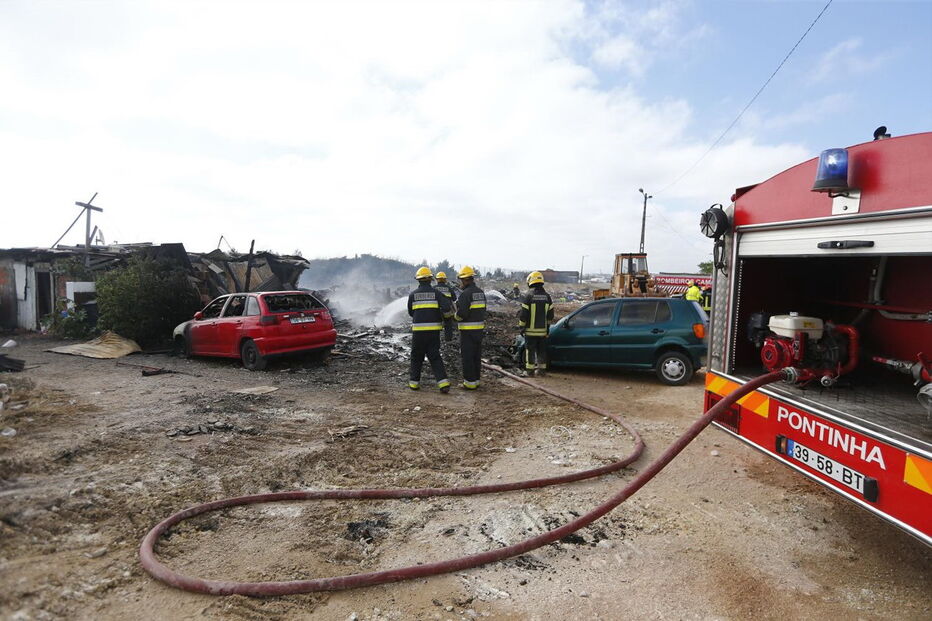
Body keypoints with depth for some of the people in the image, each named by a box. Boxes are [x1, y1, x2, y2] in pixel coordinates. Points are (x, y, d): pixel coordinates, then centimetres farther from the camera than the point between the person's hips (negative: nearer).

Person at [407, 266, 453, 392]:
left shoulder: (412, 294, 1)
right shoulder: (436, 293, 0)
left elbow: (410, 312, 10)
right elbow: (447, 307, -12)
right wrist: (445, 316, 9)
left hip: (418, 330, -1)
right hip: (434, 330, 1)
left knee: (416, 356, 14)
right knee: (435, 356, 7)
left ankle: (414, 382, 21)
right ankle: (443, 382, -4)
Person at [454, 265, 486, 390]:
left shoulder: (465, 294, -17)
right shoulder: (481, 292, 9)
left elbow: (461, 313, -21)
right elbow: (483, 310, 12)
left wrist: (455, 316, -2)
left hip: (468, 330, -8)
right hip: (480, 328, 8)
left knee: (467, 357, 0)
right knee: (477, 356, 14)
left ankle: (470, 383, 3)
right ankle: (476, 380, 22)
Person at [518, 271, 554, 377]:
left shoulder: (529, 295, -11)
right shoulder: (547, 296, 5)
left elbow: (523, 313, -11)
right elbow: (550, 314, 11)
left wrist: (521, 326, -1)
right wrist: (547, 326, 21)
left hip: (531, 330, -4)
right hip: (543, 330, 4)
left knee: (530, 350, 3)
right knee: (542, 350, 14)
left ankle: (530, 371, 4)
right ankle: (541, 369, 18)